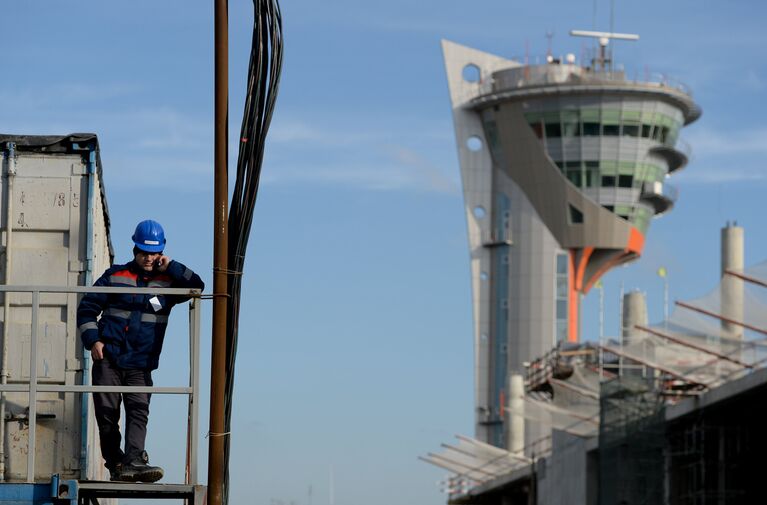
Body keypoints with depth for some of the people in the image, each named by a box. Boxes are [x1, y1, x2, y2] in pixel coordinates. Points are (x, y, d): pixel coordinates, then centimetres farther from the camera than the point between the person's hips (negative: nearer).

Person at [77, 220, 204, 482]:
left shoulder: (168, 281, 10)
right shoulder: (115, 276, 7)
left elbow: (196, 286, -5)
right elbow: (87, 307, 10)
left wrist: (170, 267, -7)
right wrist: (92, 340, -2)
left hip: (140, 364, 0)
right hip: (108, 358, 0)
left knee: (139, 411, -15)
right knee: (107, 411, -3)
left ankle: (134, 462, -27)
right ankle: (114, 464, 9)